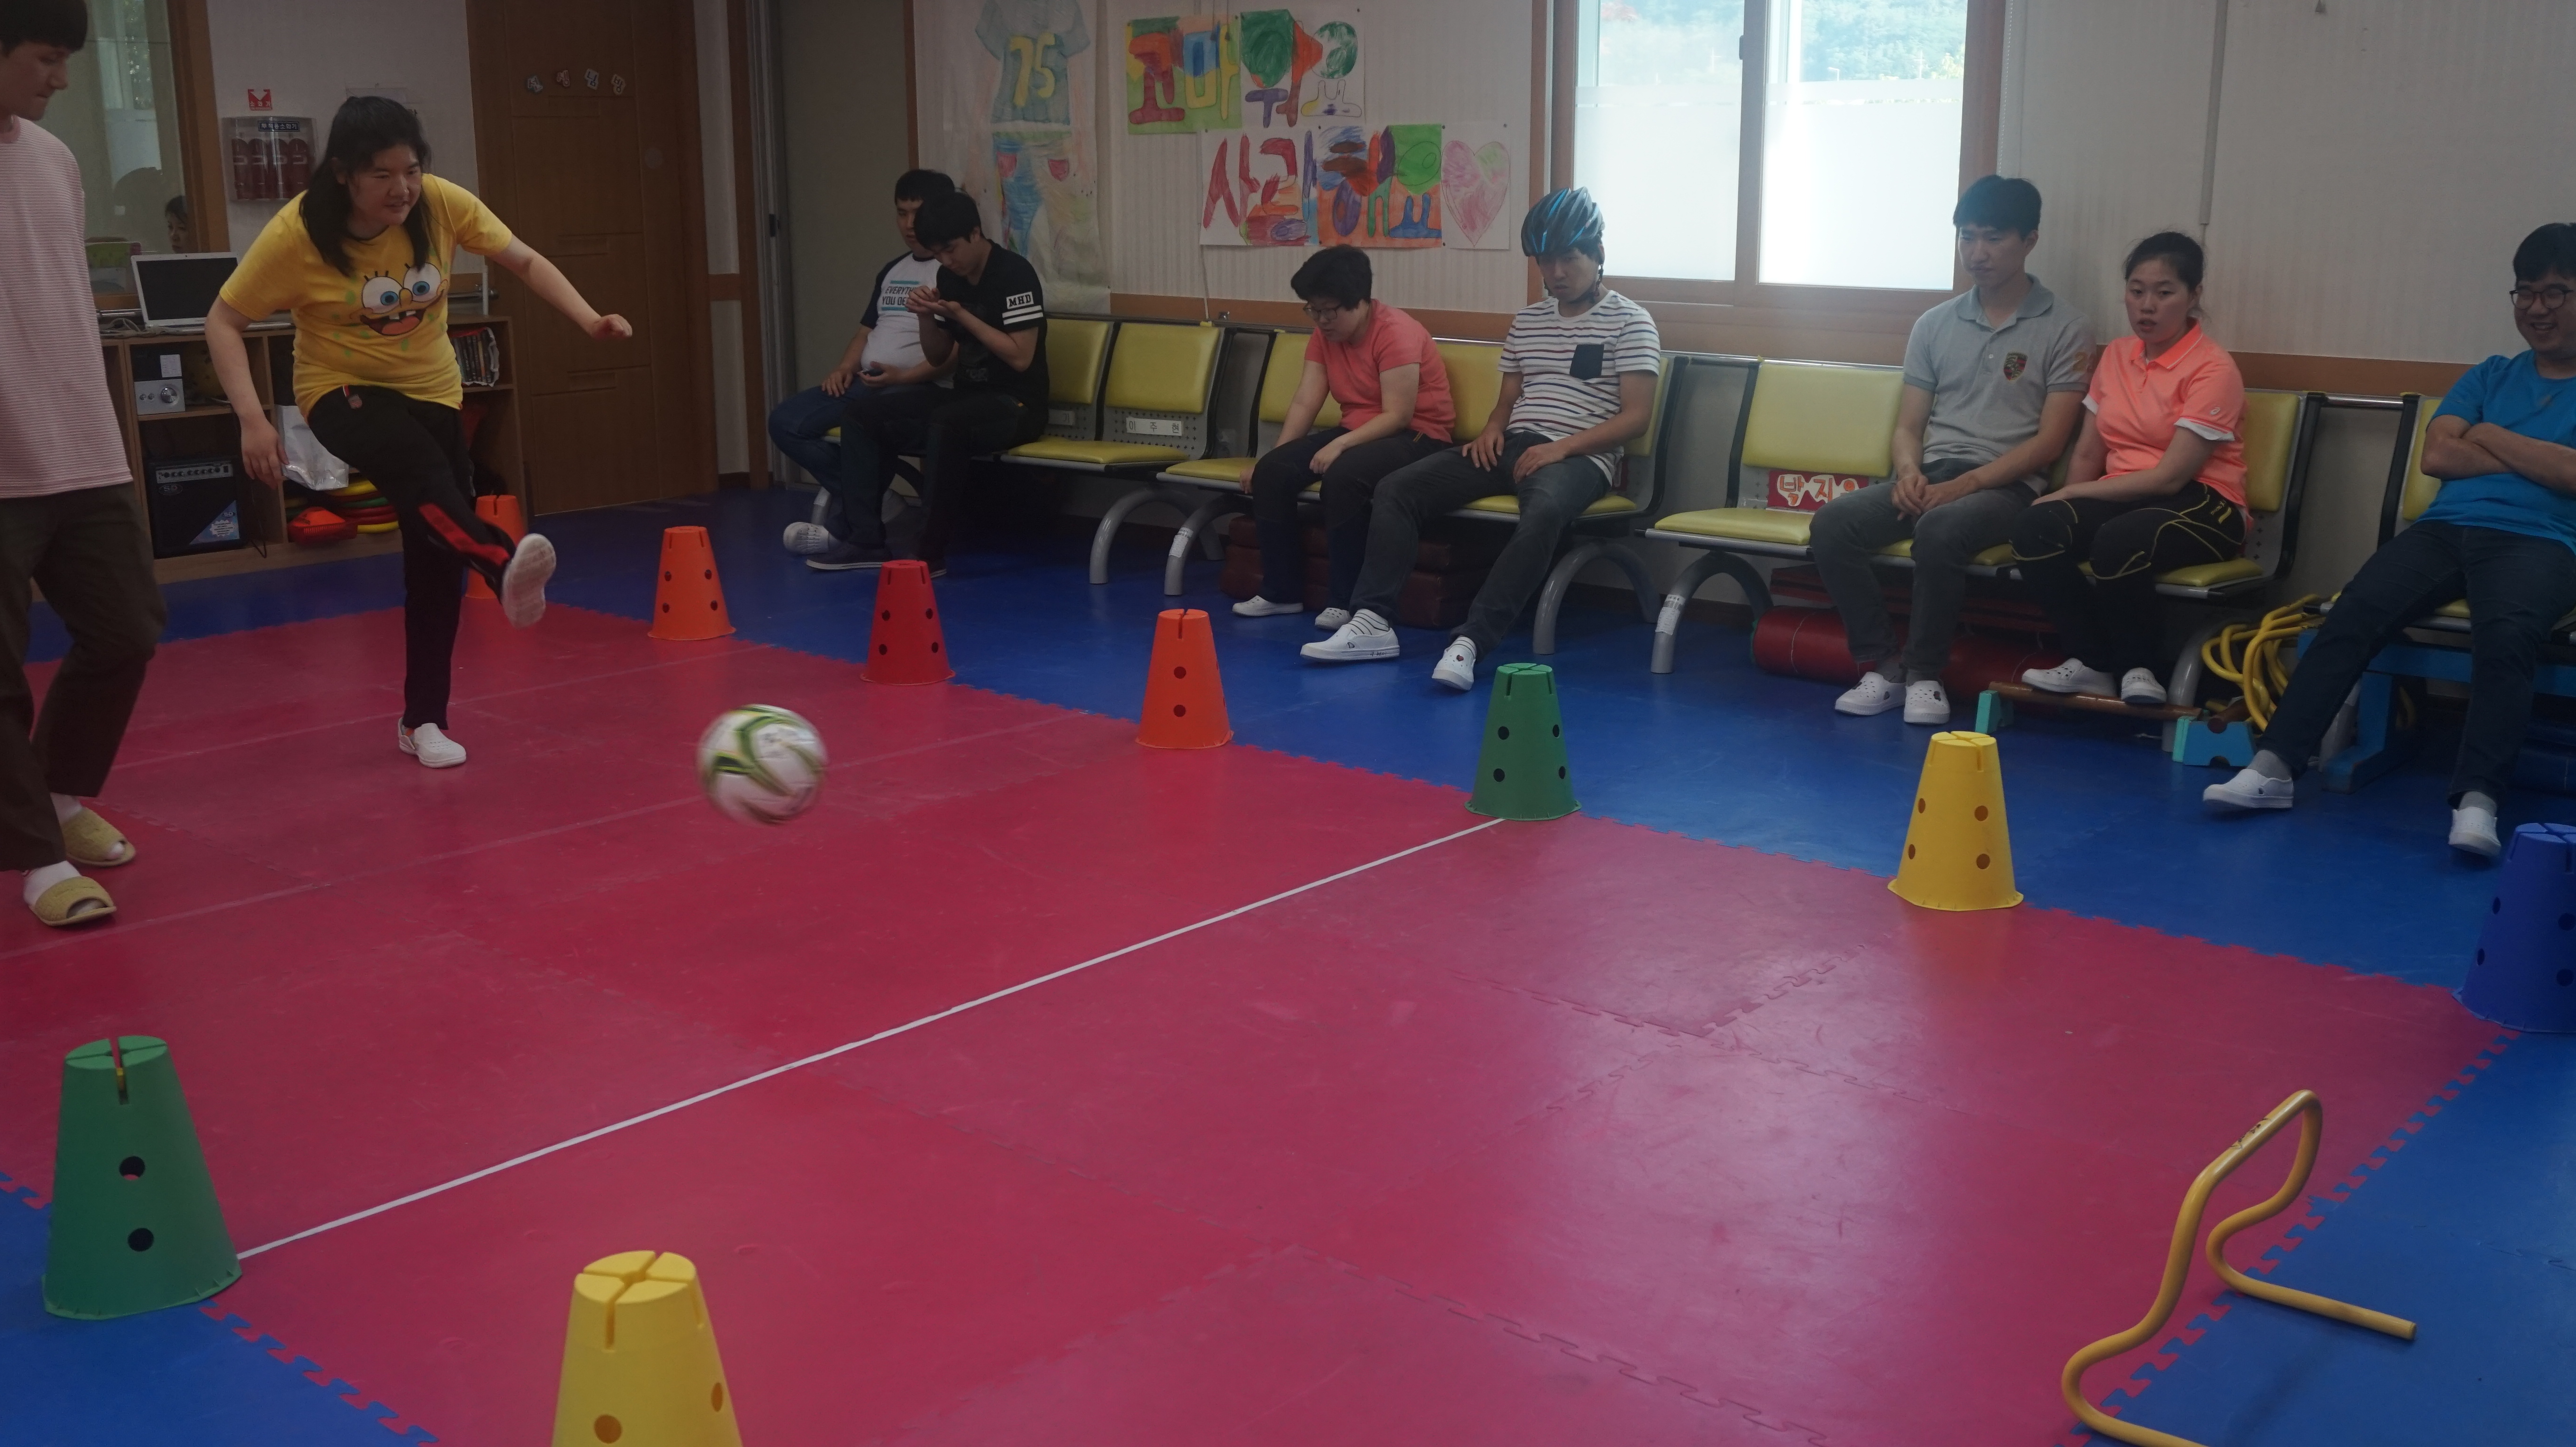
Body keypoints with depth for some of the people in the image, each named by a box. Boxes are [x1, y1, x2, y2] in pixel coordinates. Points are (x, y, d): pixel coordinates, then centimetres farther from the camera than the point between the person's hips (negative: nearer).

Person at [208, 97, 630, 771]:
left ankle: (423, 720, 15)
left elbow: (526, 262, -4)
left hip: (432, 391, 4)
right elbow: (223, 322, -16)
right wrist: (252, 418, -28)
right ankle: (505, 565, -64)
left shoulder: (443, 204, -15)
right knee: (421, 466, -39)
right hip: (344, 392, -4)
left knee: (437, 560, 3)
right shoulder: (296, 233, -22)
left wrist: (590, 321, -19)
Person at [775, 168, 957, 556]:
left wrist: (905, 377, -22)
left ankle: (846, 524, -16)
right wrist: (844, 367, 6)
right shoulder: (891, 271, 22)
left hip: (919, 388, -8)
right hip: (865, 382, 9)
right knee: (786, 421, -9)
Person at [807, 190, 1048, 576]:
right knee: (863, 411, -4)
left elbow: (1020, 357, -20)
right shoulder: (950, 278, 8)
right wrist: (926, 317, -5)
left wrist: (961, 316, -19)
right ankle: (867, 538, -7)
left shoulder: (1014, 274, -14)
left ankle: (932, 551, -30)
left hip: (1016, 405, -8)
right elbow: (939, 359, 14)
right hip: (966, 398, 8)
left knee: (945, 422, -39)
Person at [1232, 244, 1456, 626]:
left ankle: (1347, 601, -23)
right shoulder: (1326, 334, 5)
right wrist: (1272, 458, -11)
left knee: (1343, 475, -35)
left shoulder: (1396, 333, -19)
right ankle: (1282, 592, -1)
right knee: (1273, 471, -12)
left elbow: (1397, 416, -24)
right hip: (1359, 432, 8)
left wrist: (1340, 446, -33)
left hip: (1417, 436, -8)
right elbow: (1304, 403, 0)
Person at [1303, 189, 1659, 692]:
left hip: (1581, 456, -6)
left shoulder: (1631, 322, 0)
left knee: (1544, 512, -42)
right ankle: (1374, 621, -20)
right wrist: (1491, 430, -1)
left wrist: (1561, 447, -18)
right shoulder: (1526, 321, 18)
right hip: (1513, 446, 6)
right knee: (1398, 488, -13)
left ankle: (1472, 640, -46)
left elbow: (1636, 417, -7)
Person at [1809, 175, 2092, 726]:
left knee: (1940, 530, -38)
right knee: (1833, 523, -24)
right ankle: (1882, 665, -15)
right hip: (1930, 475, 4)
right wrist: (1908, 471, -11)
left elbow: (2050, 441, -6)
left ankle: (1925, 673, -19)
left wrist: (1967, 483, -18)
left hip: (2008, 486, -4)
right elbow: (1908, 425, 13)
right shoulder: (1935, 324, 14)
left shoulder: (2066, 329, 1)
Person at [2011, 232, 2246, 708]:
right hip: (2122, 497, 6)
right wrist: (2069, 504, -7)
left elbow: (2170, 477, -17)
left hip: (2201, 505, -5)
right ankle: (2094, 664, -13)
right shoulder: (2116, 355, 11)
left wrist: (2075, 493, -15)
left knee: (2120, 540, -38)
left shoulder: (2213, 369, -10)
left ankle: (2136, 668, -13)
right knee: (2035, 528, -25)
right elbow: (2087, 454, 12)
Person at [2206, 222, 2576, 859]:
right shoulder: (2490, 376, 24)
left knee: (2506, 635, -38)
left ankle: (2477, 801, -44)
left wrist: (2490, 437, 5)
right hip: (2447, 528, 3)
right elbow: (2437, 456, 9)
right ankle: (2274, 766, -34)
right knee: (2354, 613, -27)